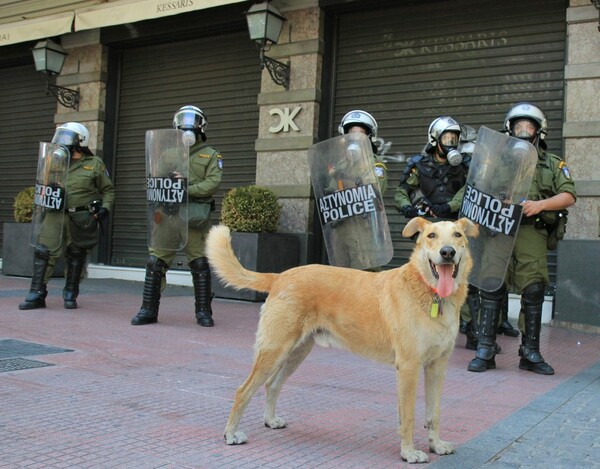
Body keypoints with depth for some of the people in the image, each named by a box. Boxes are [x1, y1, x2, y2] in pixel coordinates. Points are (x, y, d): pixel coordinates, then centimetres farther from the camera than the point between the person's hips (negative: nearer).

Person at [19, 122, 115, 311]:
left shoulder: (94, 164, 2)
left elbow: (108, 190, 7)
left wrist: (105, 208, -8)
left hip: (81, 218, -3)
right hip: (56, 215, 3)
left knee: (76, 256, 7)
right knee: (43, 252, -6)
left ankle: (70, 295, 20)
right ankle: (37, 294, -1)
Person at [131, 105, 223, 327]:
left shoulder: (210, 155, 9)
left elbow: (213, 182, -5)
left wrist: (188, 190, -16)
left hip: (196, 216, -2)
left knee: (199, 263, 0)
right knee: (156, 261, -1)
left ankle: (203, 312, 11)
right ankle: (149, 310, 8)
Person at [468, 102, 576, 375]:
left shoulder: (553, 164, 16)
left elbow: (568, 197, 5)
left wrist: (539, 204, -12)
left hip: (532, 232, 0)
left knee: (534, 291, -2)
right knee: (492, 289, -4)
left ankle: (531, 353, 10)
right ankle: (485, 352, 2)